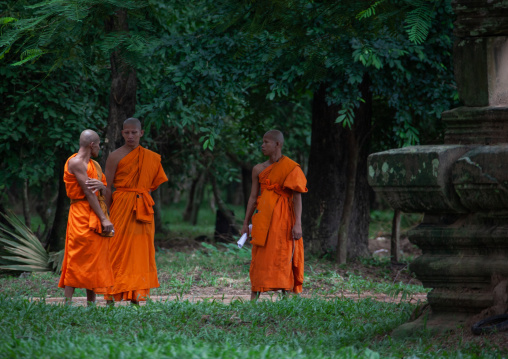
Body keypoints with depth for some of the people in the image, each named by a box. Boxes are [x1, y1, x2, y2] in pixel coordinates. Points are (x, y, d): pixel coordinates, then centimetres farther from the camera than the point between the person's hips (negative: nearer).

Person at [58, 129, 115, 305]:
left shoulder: (94, 165, 19)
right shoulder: (76, 162, -9)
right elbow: (88, 193, -15)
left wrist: (101, 185, -11)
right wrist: (103, 219, -18)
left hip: (94, 215, 9)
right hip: (81, 213, -9)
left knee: (94, 260, 7)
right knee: (77, 259, -11)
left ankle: (91, 303, 9)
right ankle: (68, 302, -12)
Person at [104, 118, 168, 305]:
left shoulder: (150, 157, 11)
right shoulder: (115, 156, -2)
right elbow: (107, 188, -5)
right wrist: (106, 214, -9)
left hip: (143, 210, 5)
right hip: (121, 206, -4)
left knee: (141, 251, 3)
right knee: (118, 249, -6)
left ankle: (135, 297, 6)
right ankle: (110, 297, -3)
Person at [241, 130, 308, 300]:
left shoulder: (291, 168, -3)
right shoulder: (259, 169, 11)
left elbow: (297, 197, -8)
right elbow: (253, 197, 14)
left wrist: (297, 224, -16)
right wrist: (246, 222, 10)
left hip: (283, 217, -4)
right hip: (264, 219, 4)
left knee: (283, 258, -5)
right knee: (259, 257, 1)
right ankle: (253, 299, 1)